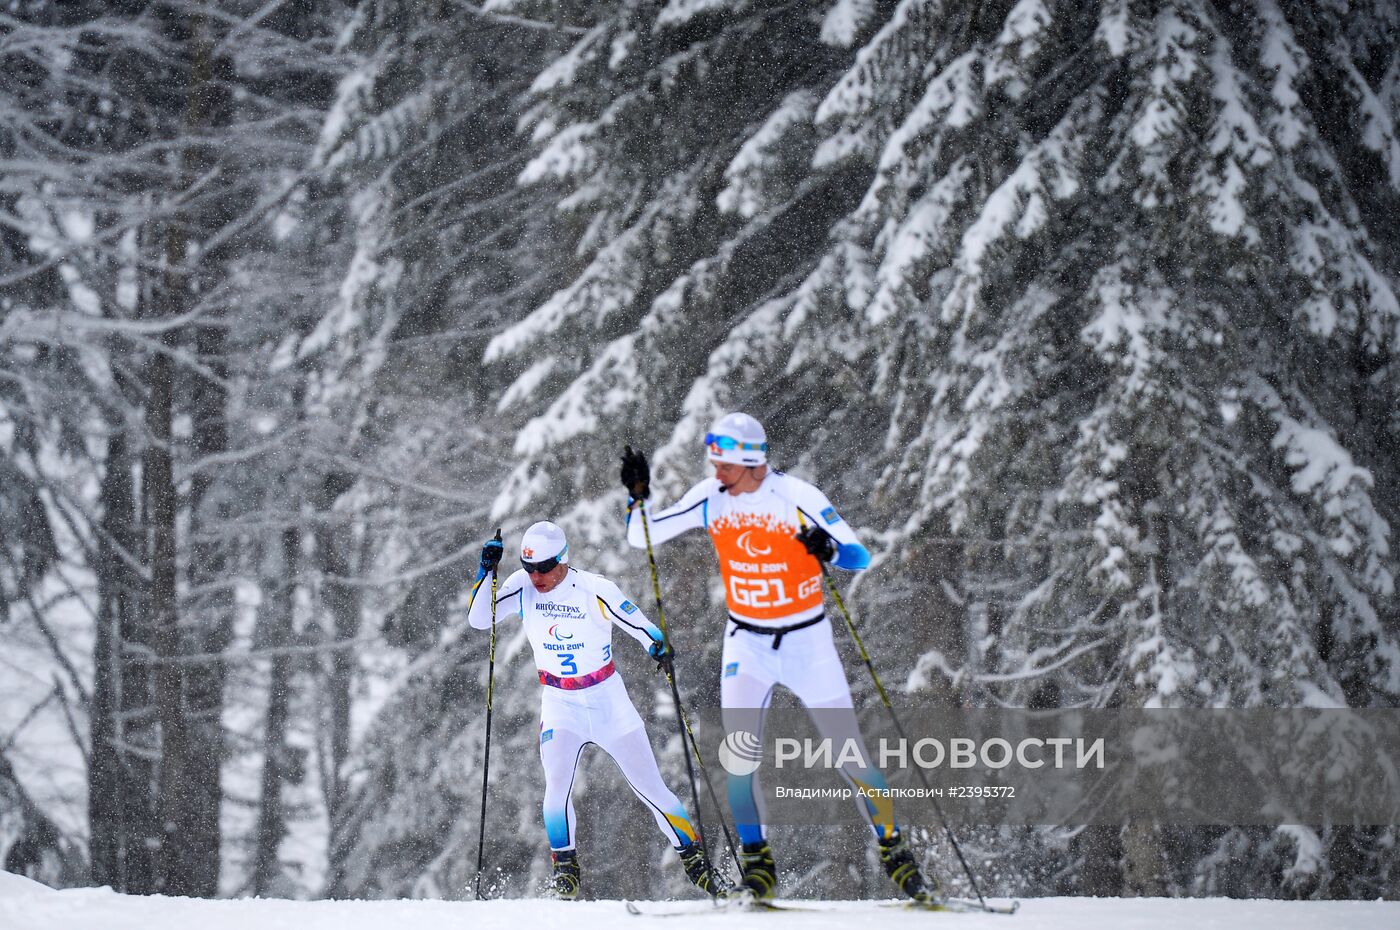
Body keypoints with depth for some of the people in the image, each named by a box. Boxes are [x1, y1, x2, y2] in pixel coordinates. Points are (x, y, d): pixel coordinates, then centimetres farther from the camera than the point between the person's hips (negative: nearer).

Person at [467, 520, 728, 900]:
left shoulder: (594, 589, -16)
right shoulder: (523, 587, -7)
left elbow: (639, 624, -13)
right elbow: (479, 619, -10)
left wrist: (658, 645, -33)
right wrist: (486, 572, -21)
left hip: (609, 701, -2)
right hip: (559, 705, 2)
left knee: (651, 787, 2)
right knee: (557, 784, -20)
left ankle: (695, 860, 15)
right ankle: (565, 869, -6)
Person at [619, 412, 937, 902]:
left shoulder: (797, 497, -17)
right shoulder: (711, 499, -7)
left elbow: (860, 556, -15)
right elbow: (642, 537, 1)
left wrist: (828, 550, -37)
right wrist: (638, 495, -17)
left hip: (807, 642, -3)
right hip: (746, 642, 3)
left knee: (850, 756, -2)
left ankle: (896, 856, 12)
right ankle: (757, 866, 1)